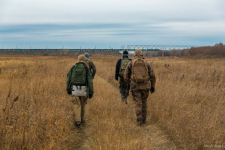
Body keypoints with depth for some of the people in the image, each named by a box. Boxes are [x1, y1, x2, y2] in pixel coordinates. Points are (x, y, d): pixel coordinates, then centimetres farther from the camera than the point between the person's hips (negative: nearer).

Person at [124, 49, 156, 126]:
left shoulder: (130, 63, 3)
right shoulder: (147, 63, 3)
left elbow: (126, 76, 6)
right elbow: (152, 75, -1)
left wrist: (129, 84, 23)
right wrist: (153, 86, 5)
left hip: (135, 86, -1)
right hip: (145, 86, 1)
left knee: (138, 103, 3)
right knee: (144, 101, 18)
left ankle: (139, 121, -3)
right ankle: (143, 119, 25)